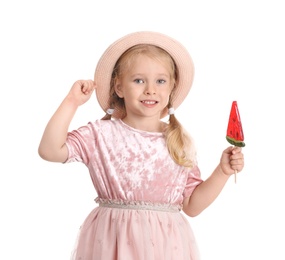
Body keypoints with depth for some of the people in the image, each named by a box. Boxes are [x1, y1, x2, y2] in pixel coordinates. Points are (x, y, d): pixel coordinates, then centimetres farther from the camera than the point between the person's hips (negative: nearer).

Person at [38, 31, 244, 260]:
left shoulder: (181, 143, 5)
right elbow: (49, 150, -12)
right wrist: (72, 102, -12)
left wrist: (222, 172, -4)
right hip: (114, 241, -1)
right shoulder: (102, 134, -2)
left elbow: (191, 206, 7)